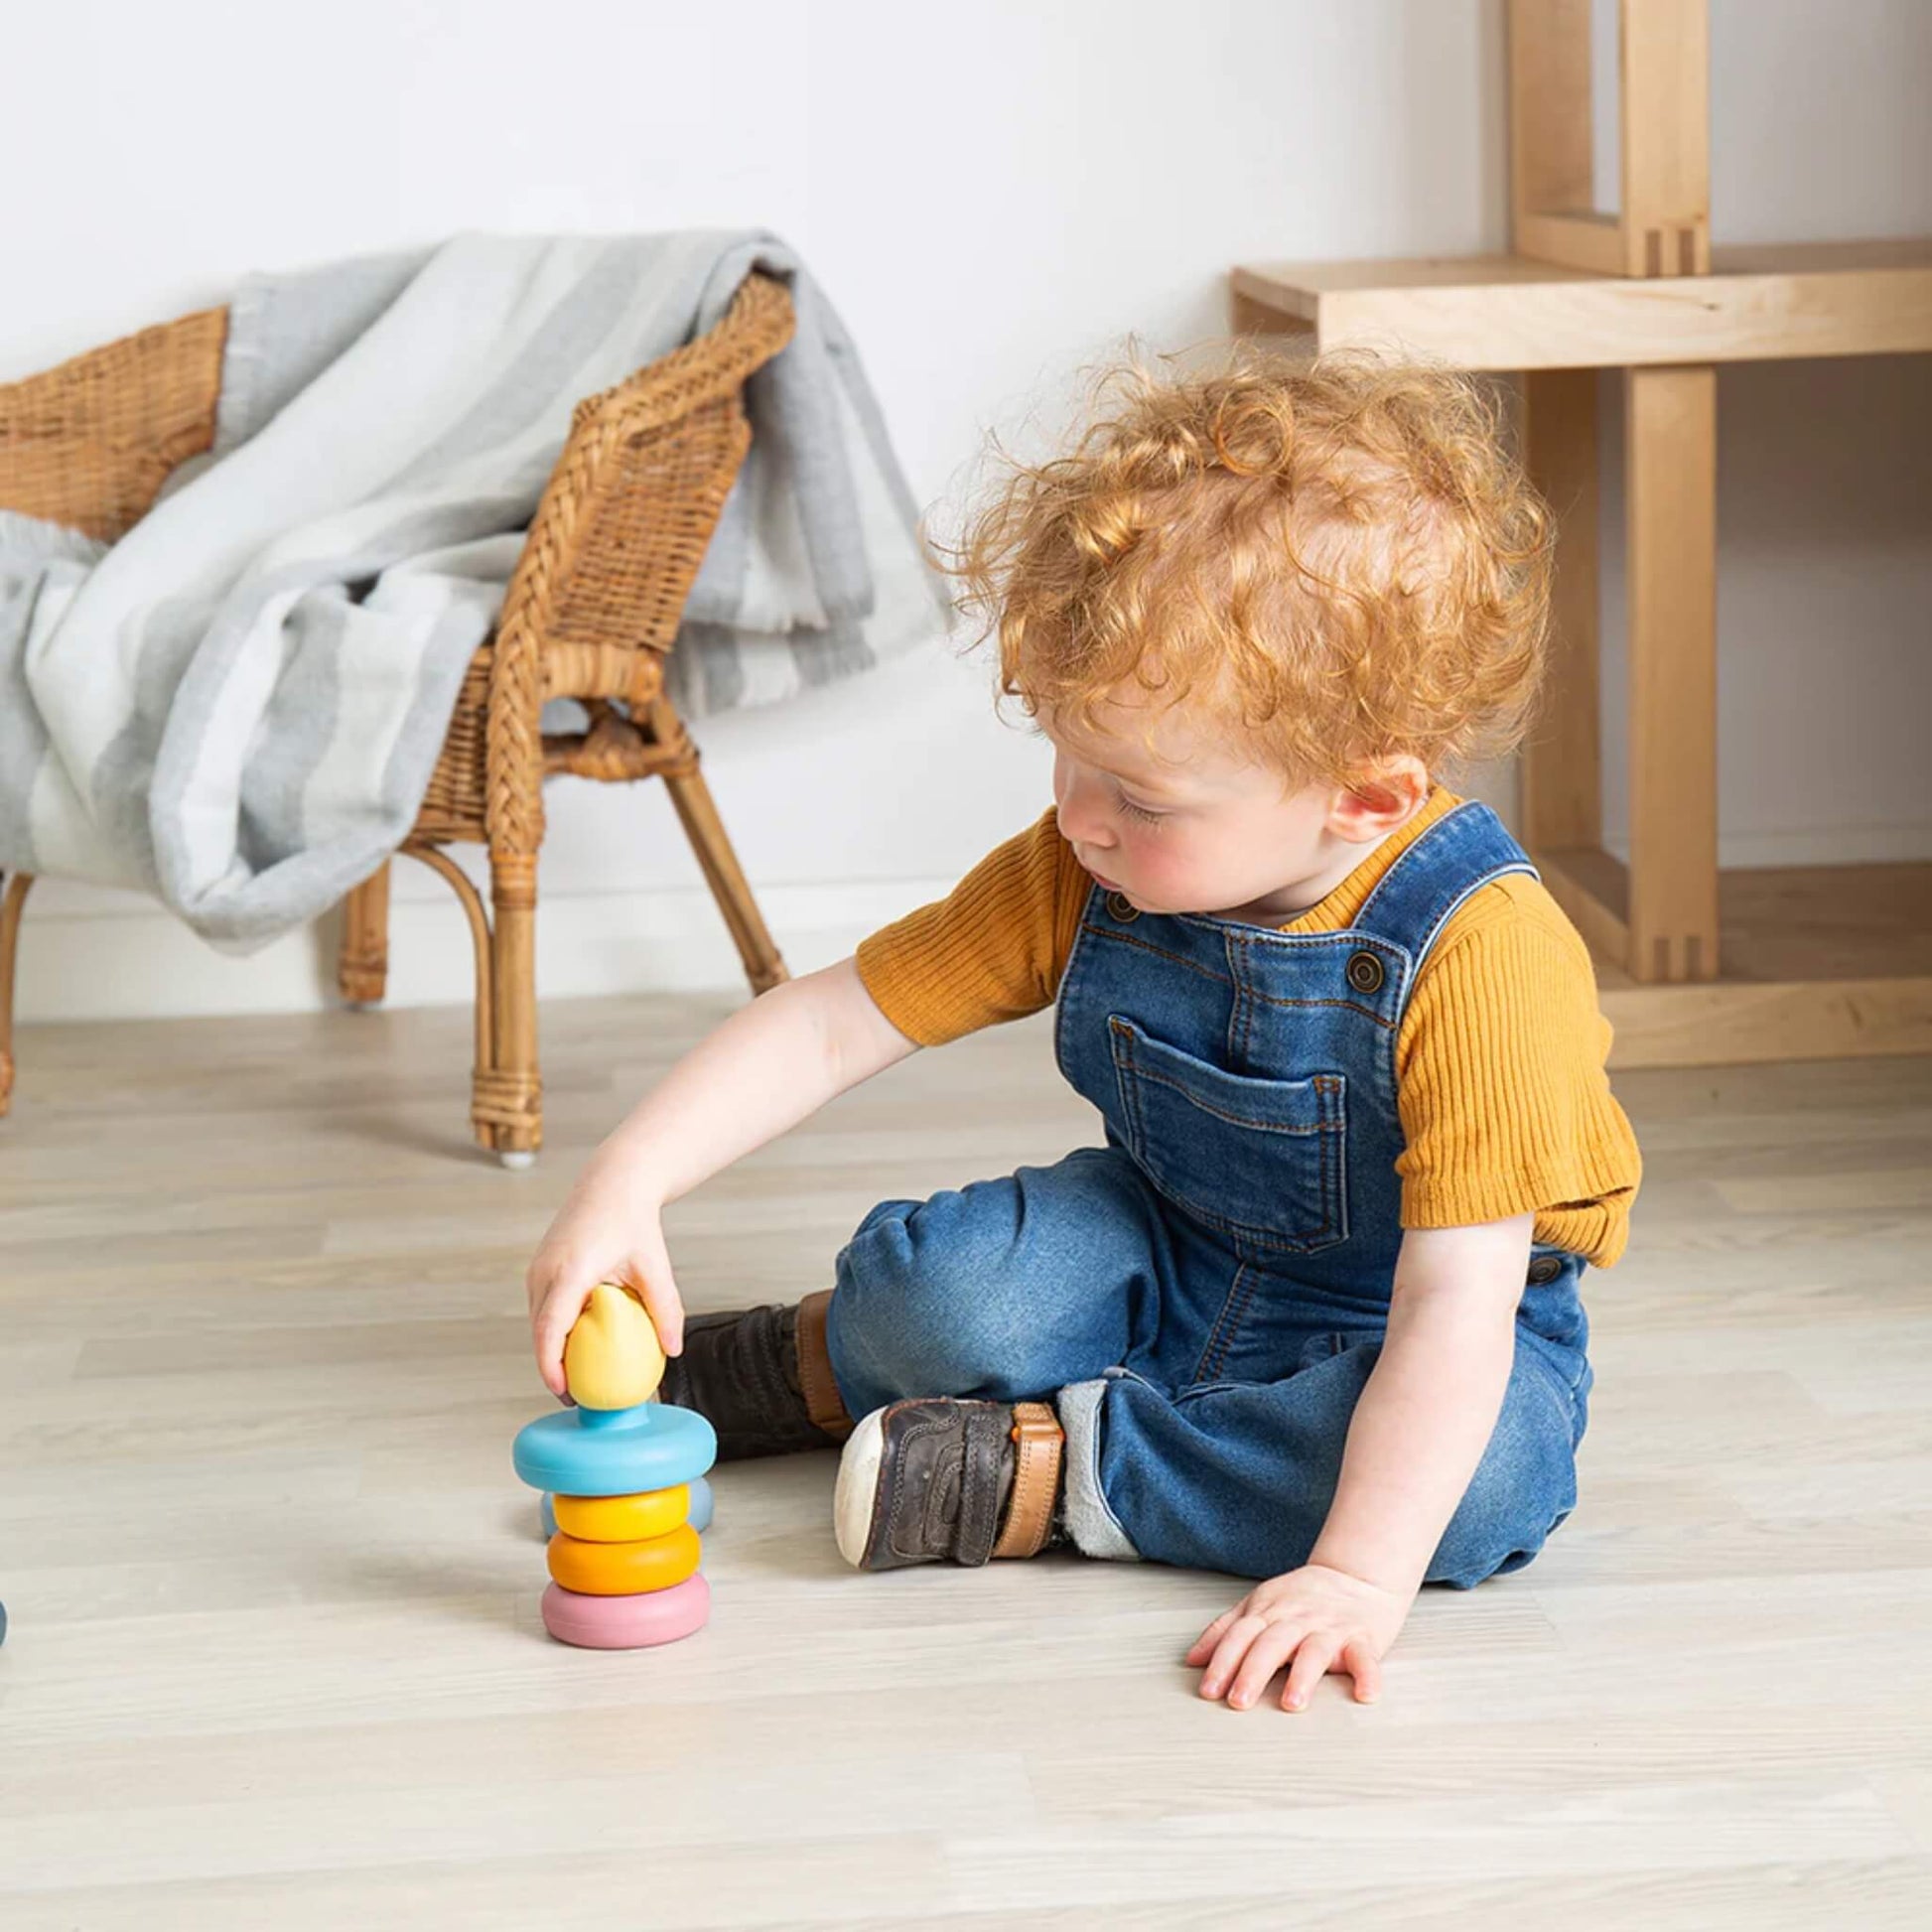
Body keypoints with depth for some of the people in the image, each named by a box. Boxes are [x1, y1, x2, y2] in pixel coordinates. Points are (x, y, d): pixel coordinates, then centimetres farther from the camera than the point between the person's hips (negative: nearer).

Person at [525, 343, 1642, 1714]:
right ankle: (825, 1359, 10)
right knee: (938, 1282, -26)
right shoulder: (1081, 879, -15)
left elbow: (1454, 1303, -34)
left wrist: (1361, 1572, -41)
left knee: (1493, 1475, -36)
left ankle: (1043, 1466, -22)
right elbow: (832, 1022, -11)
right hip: (1172, 1265, 3)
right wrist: (628, 1185, -24)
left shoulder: (1479, 952, -31)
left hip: (1384, 1330, -3)